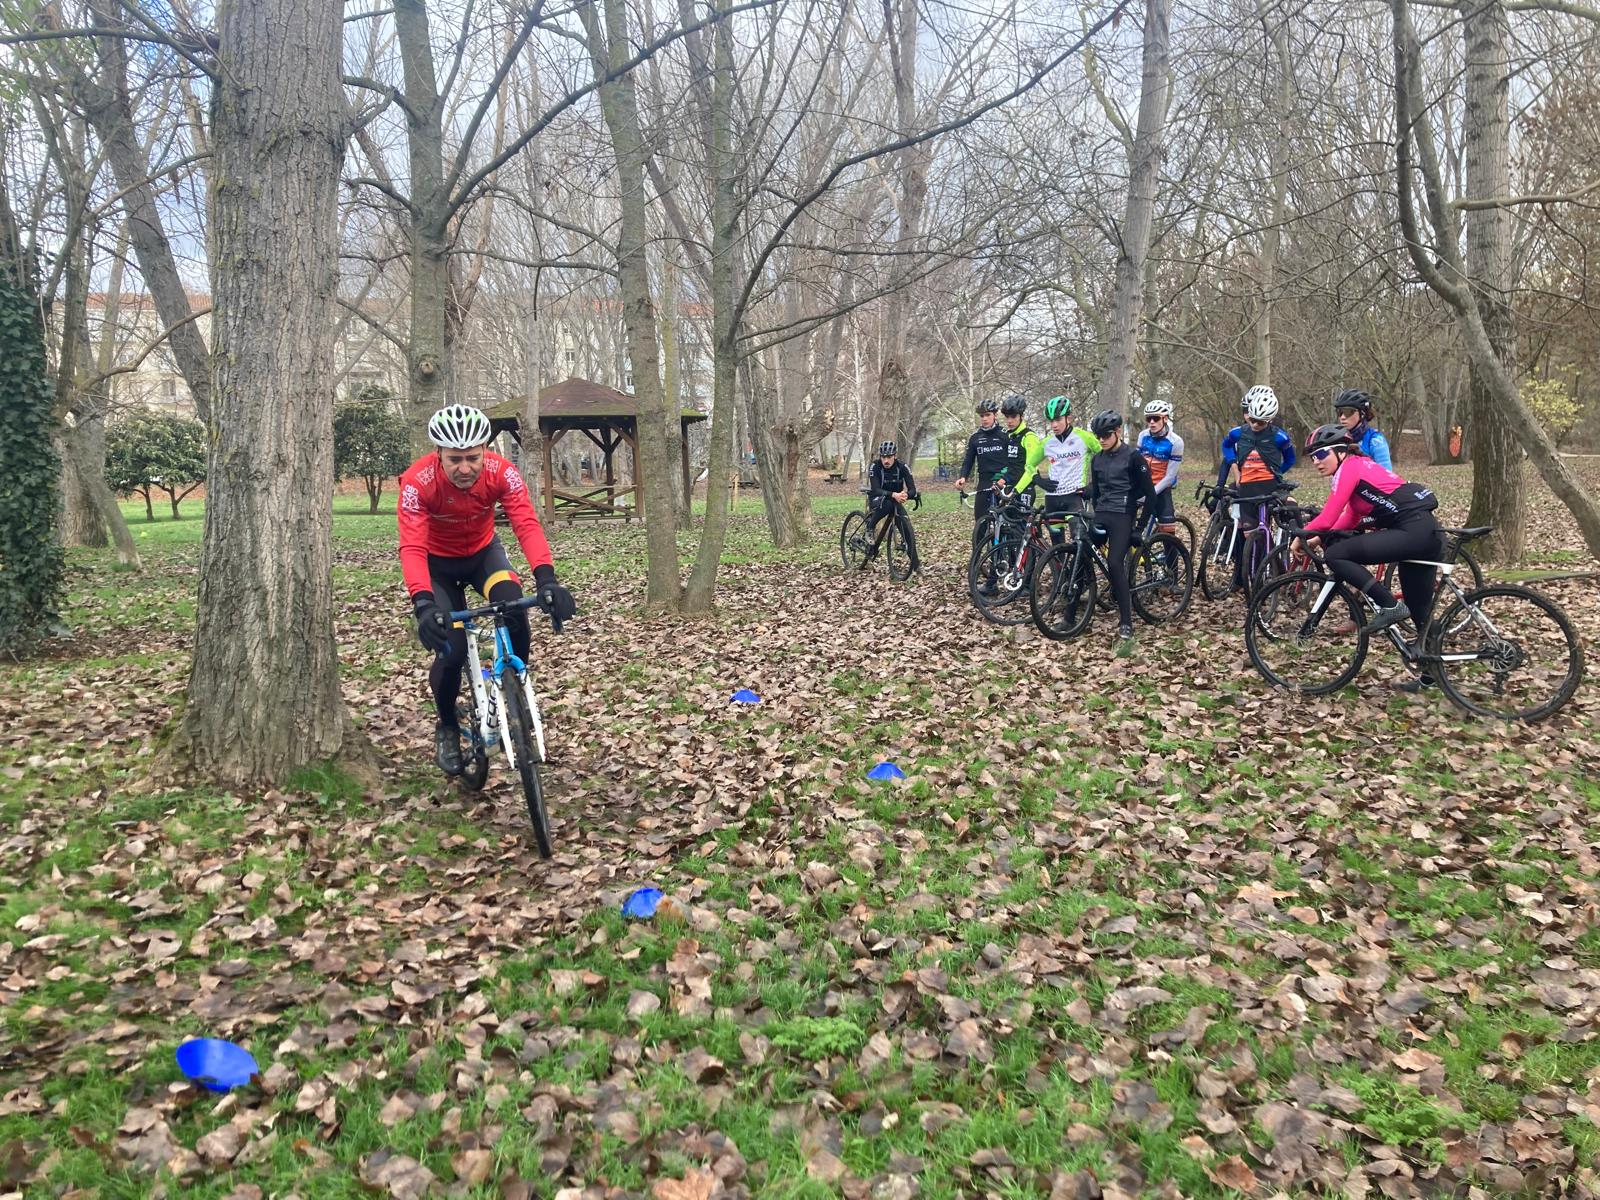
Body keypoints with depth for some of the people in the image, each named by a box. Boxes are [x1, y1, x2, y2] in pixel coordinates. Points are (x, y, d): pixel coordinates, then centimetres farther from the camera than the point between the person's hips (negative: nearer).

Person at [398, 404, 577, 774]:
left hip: (484, 552, 2)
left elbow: (527, 525, -36)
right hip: (438, 562, -1)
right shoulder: (418, 482, -33)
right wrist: (423, 604, -55)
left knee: (515, 610, -28)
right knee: (451, 650, -14)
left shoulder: (502, 472, -28)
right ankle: (447, 726, 15)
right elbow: (412, 547, -39)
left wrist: (546, 579, -52)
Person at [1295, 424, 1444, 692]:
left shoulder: (1349, 467, -7)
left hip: (1414, 531, -10)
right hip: (1427, 533, 10)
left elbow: (1327, 518, -12)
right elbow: (1350, 519, 21)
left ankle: (1389, 606, -9)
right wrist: (1316, 537, 12)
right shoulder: (1359, 466, 21)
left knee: (1335, 555, -16)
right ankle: (1430, 677, 27)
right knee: (1420, 613, 17)